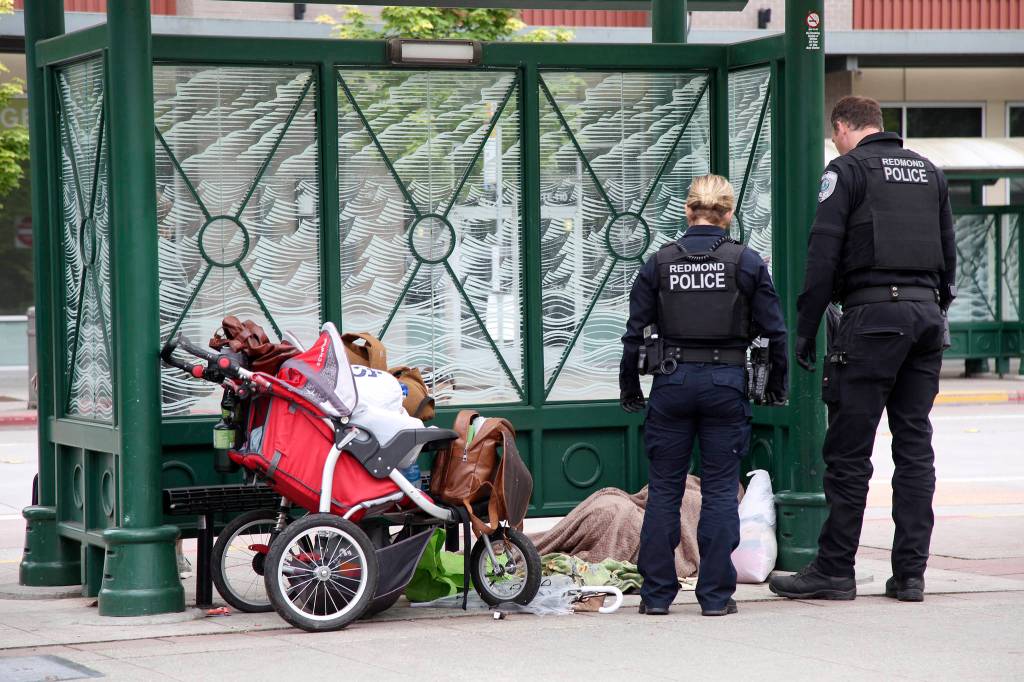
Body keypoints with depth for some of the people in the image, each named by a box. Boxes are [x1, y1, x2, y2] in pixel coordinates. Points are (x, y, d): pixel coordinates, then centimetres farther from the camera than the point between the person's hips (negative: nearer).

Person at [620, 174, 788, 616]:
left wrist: (629, 388, 13)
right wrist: (776, 386, 12)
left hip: (673, 381, 1)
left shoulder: (660, 263, 0)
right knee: (720, 490, 5)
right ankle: (716, 594, 4)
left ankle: (656, 593, 9)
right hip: (726, 381, -1)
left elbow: (635, 331, 2)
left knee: (664, 489, 8)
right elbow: (774, 331, -1)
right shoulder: (746, 263, -2)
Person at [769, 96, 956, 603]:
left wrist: (804, 331, -5)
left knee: (848, 450, -2)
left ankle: (834, 570, 0)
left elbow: (823, 254, -8)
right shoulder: (928, 171, 18)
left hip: (872, 316, -6)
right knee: (915, 447, 8)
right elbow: (948, 254, 18)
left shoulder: (847, 170, -1)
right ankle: (910, 574, 8)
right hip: (927, 314, 6)